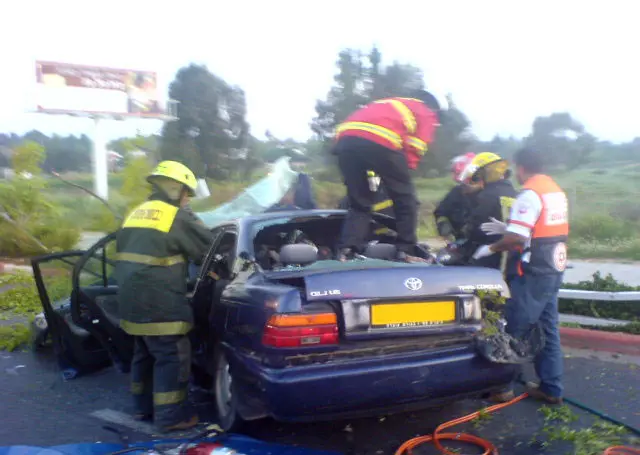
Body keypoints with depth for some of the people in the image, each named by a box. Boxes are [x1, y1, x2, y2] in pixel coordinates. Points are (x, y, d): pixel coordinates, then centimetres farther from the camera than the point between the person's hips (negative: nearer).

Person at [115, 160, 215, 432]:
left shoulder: (136, 214, 17)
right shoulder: (177, 217, -10)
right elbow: (208, 249, -5)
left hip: (132, 301, 9)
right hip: (158, 305, -9)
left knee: (144, 355, 20)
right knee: (172, 358, 0)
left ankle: (143, 407, 32)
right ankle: (169, 416, 7)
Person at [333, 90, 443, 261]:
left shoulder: (389, 105, 41)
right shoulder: (427, 114, 24)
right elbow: (415, 146, 5)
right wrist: (404, 171, 9)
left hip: (346, 136, 6)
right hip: (381, 141, -6)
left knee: (358, 203, 16)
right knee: (405, 200, 11)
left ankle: (346, 251, 0)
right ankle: (406, 251, 9)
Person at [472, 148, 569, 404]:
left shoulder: (529, 194, -15)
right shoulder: (557, 191, 14)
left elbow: (516, 238, -23)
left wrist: (490, 249, -7)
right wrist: (507, 227, 18)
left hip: (533, 272, -9)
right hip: (555, 269, 9)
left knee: (514, 330, -1)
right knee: (548, 329, 14)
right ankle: (551, 389, 20)